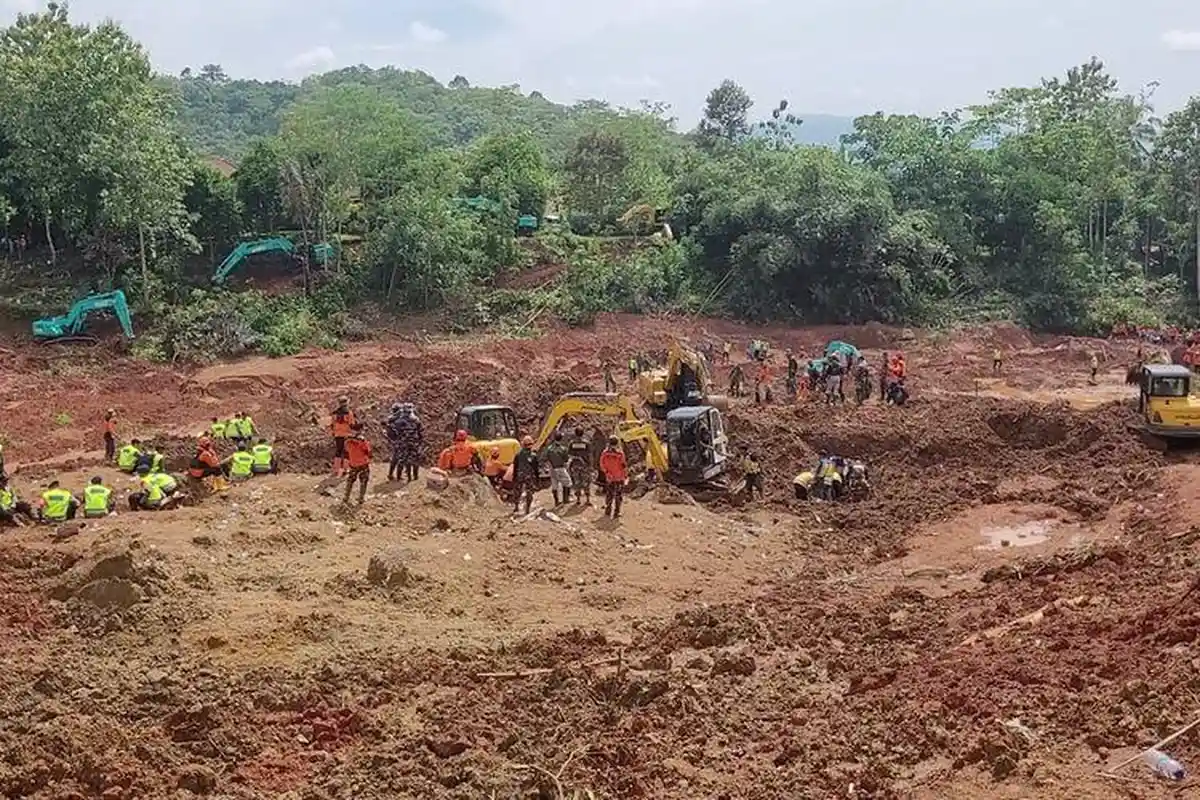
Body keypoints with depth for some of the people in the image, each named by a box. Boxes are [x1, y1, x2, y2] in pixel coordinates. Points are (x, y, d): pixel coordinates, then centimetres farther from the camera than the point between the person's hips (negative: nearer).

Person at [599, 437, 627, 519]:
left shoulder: (604, 453, -8)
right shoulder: (620, 453, -20)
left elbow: (602, 466, -1)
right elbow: (623, 466, -15)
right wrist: (626, 475, -1)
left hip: (609, 478, 3)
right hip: (619, 478, -3)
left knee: (609, 495, 19)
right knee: (618, 496, 9)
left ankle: (607, 511, 29)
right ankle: (616, 513, 10)